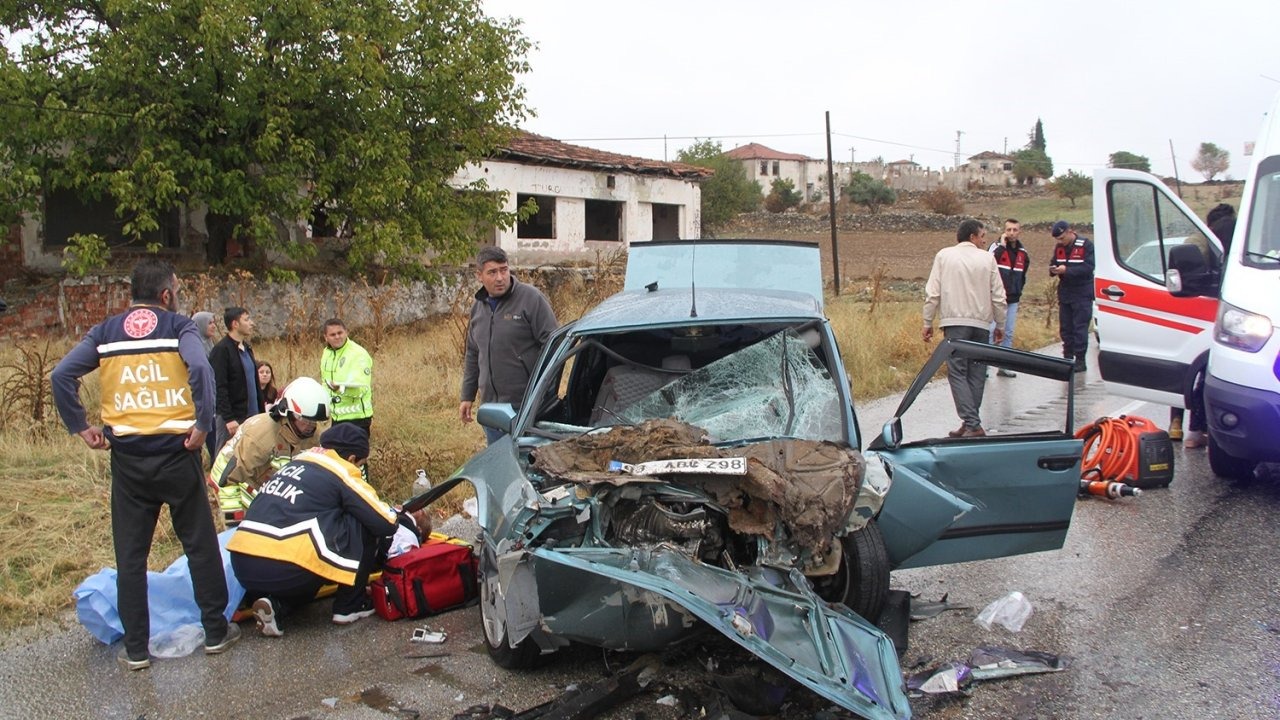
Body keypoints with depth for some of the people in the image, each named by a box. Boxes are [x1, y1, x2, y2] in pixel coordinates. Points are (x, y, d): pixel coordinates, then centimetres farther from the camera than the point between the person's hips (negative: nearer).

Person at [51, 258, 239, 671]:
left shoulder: (105, 333, 8)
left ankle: (135, 649, 16)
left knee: (130, 556, 10)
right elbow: (200, 369, -21)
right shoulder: (178, 327, -3)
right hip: (176, 454, -2)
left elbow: (61, 376, -3)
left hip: (127, 458, 3)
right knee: (201, 546, 10)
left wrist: (80, 427, 2)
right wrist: (202, 424, -15)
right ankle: (216, 632, 18)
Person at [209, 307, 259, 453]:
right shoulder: (221, 349, -11)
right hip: (232, 418, -8)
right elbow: (219, 388, -17)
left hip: (251, 417, 8)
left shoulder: (247, 348, 15)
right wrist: (229, 418, -21)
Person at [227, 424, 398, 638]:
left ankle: (276, 605, 10)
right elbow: (385, 523, 0)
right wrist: (395, 514, 24)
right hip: (284, 570, -8)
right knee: (364, 527, 6)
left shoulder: (300, 461, 22)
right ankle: (350, 606, 13)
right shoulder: (342, 473, 1)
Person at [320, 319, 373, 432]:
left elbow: (361, 388, -26)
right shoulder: (326, 353, 10)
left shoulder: (358, 354, -15)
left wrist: (340, 388, -43)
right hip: (336, 417, 8)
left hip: (356, 418, -8)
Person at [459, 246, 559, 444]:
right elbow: (472, 355, 21)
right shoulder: (478, 307, 12)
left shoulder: (531, 298, -9)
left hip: (527, 406, -6)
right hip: (491, 405, 7)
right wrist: (467, 396, 19)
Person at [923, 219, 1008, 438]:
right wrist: (1000, 325, 15)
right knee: (977, 374, 10)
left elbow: (932, 293, -1)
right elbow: (998, 296, 5)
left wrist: (928, 322, 6)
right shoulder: (987, 258, 6)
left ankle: (972, 424, -16)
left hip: (954, 322, -2)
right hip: (981, 322, 2)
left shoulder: (944, 256, 3)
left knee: (957, 372, -5)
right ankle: (971, 422, 12)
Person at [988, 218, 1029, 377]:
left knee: (1008, 333, 9)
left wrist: (1018, 292, 17)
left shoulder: (1023, 252, 11)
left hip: (1013, 300, 6)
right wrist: (1002, 245, -20)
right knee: (991, 331, -9)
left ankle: (1004, 366, 15)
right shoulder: (997, 246, -5)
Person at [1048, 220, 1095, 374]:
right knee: (1065, 328, 9)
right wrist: (1053, 269, -8)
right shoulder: (1059, 247, 6)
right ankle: (1068, 358, 17)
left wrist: (1067, 270, -26)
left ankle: (1080, 360, -1)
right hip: (1065, 293, 6)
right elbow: (1053, 262, 16)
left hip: (1082, 294, -6)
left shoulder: (1086, 245, -12)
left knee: (1080, 328, -5)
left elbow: (1089, 267, -19)